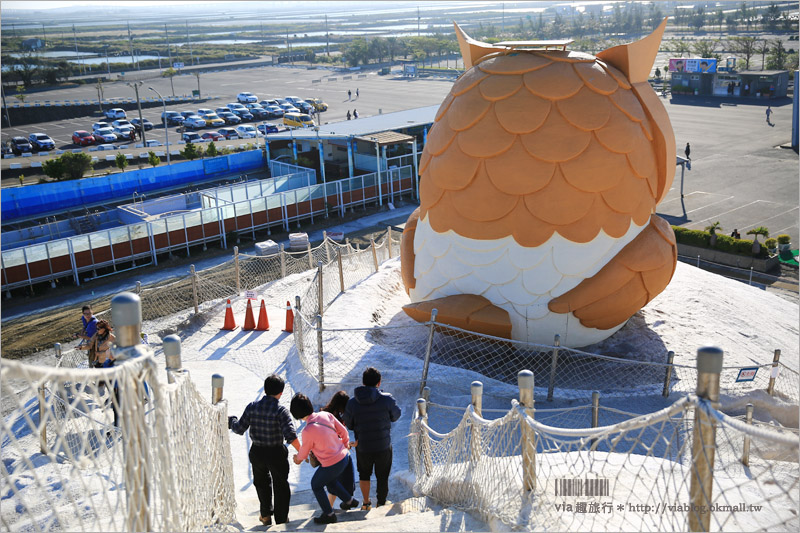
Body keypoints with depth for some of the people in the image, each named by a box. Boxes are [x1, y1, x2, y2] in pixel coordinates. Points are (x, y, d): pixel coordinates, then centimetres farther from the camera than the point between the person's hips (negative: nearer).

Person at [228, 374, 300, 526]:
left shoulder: (252, 407, -9)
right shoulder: (280, 411, -19)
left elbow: (239, 429, -2)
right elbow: (290, 435, -25)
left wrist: (231, 422, 18)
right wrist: (301, 452, -14)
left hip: (257, 452, 3)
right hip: (276, 454, -3)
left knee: (261, 483, 28)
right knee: (281, 486, 18)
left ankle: (266, 514, 40)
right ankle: (281, 519, 26)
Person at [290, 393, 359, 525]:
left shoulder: (307, 431, -24)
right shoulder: (326, 415, -8)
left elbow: (305, 451, -4)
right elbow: (343, 431, 4)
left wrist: (298, 458, 19)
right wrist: (346, 443, 25)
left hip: (332, 464, -7)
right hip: (345, 456, 7)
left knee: (316, 485, 18)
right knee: (330, 481, 33)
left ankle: (329, 515, 25)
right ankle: (349, 500, 47)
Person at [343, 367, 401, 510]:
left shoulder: (352, 403, -12)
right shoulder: (387, 399, -17)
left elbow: (349, 425, -2)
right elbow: (395, 416, 1)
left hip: (362, 448, 2)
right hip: (384, 446, -2)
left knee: (364, 474, 26)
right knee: (382, 477, 18)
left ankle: (366, 503, 37)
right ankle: (381, 504, 31)